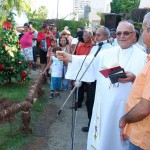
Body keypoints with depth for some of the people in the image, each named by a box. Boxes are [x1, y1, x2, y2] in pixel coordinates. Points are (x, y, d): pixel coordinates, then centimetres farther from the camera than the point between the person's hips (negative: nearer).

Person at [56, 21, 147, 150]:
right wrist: (69, 58, -12)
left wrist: (133, 78, -27)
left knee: (118, 136, 9)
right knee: (102, 133, 15)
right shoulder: (108, 53, 9)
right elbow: (89, 61, -1)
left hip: (124, 105, -3)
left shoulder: (142, 57, -2)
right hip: (104, 103, 4)